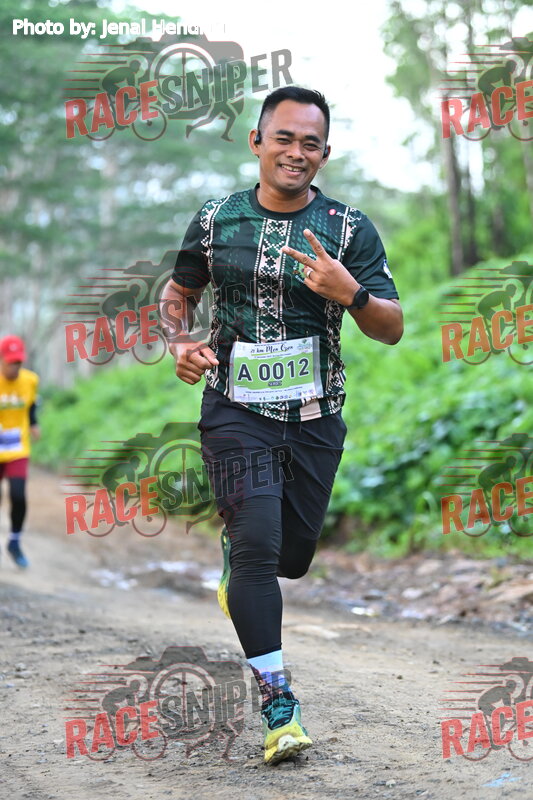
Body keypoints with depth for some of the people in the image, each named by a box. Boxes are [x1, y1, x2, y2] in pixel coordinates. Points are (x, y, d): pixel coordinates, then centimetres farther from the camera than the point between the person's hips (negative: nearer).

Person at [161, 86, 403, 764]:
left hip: (315, 417, 2)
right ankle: (278, 706, -9)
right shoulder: (216, 220, 1)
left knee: (291, 556, 12)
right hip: (235, 411, -1)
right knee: (258, 544, -15)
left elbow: (392, 329, -4)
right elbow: (179, 289, 19)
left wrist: (350, 292, -24)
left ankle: (234, 546, 49)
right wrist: (180, 341, -1)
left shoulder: (350, 229, -2)